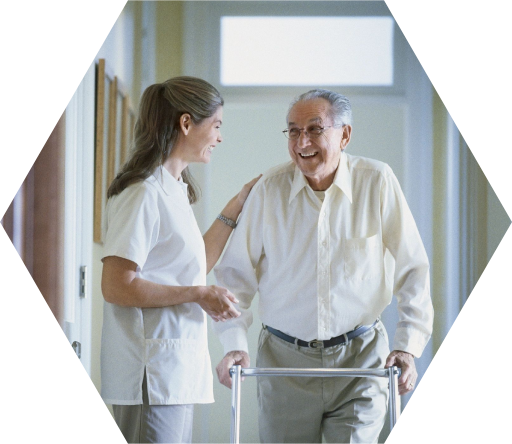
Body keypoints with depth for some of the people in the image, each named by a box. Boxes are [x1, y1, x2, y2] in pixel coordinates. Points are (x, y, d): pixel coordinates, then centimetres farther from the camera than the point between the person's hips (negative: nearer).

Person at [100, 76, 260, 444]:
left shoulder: (174, 191, 17)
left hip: (179, 370, 10)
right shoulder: (144, 193, -13)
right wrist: (199, 295, -16)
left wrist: (236, 207, 24)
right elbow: (117, 286, -19)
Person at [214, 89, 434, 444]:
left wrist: (408, 347, -8)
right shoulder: (270, 188, -3)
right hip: (284, 360, 1)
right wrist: (235, 345, -8)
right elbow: (236, 274, 3)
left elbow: (413, 270, -1)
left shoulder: (377, 182, -5)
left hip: (360, 354, -1)